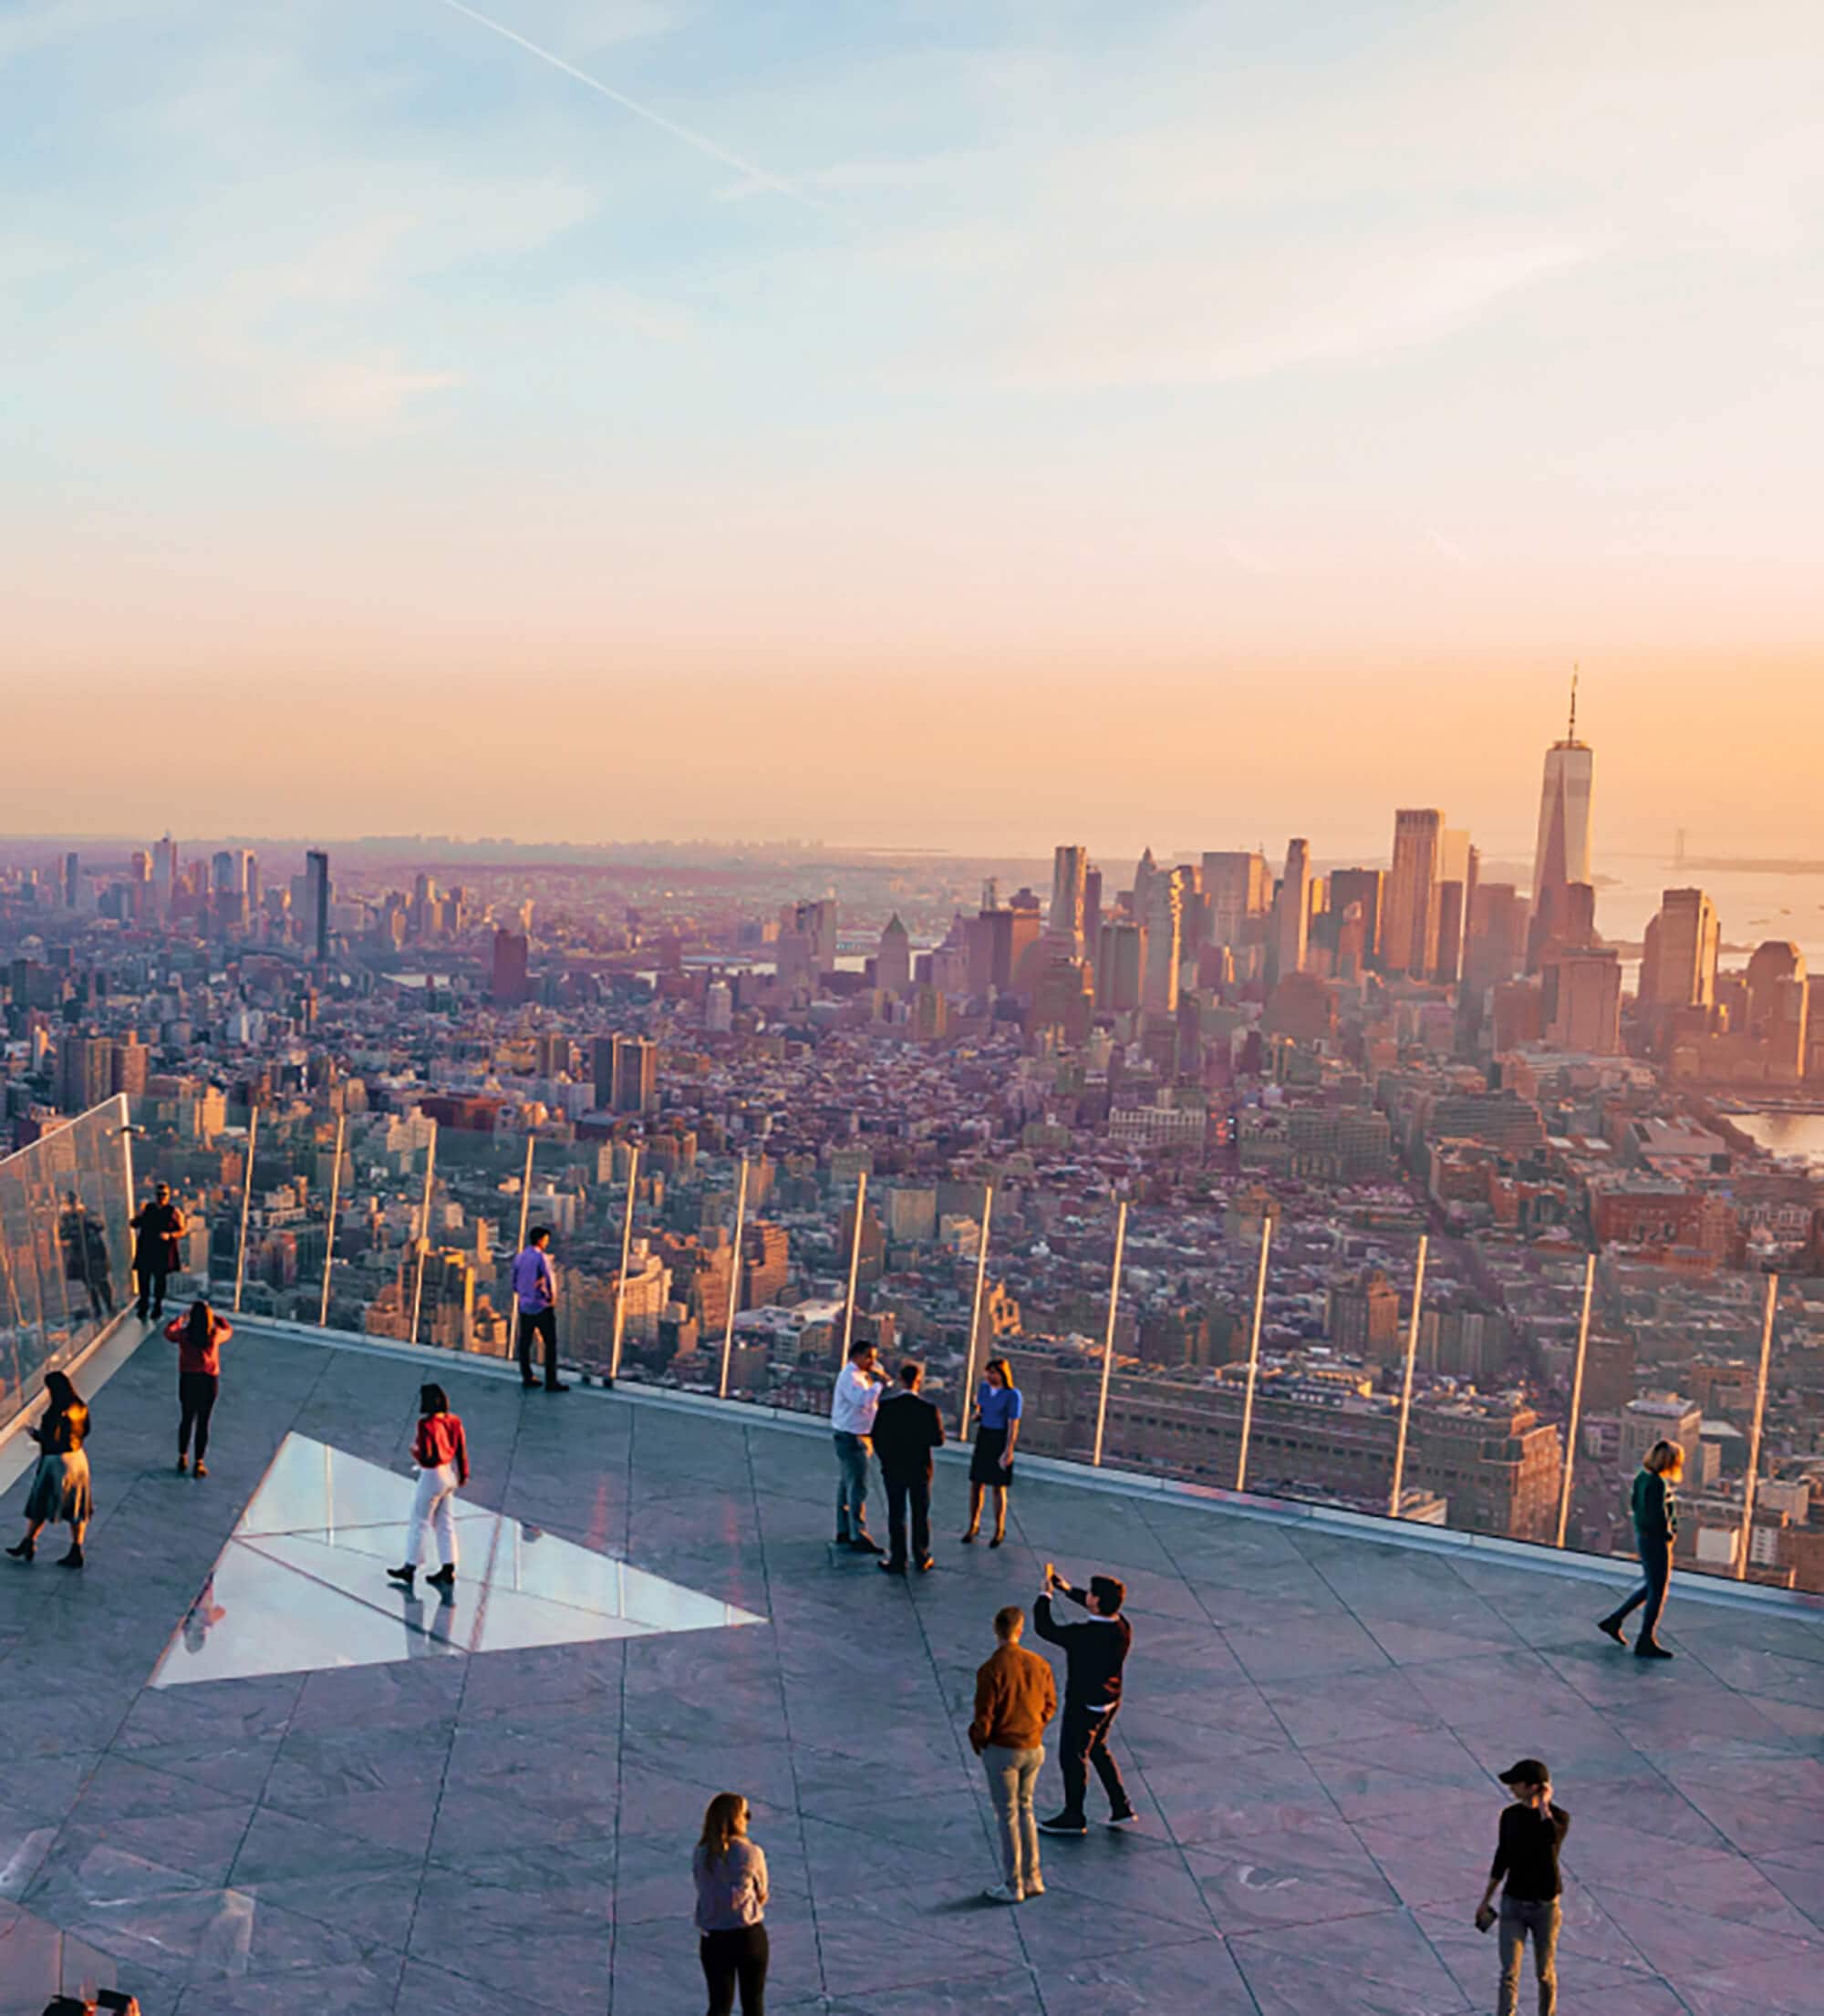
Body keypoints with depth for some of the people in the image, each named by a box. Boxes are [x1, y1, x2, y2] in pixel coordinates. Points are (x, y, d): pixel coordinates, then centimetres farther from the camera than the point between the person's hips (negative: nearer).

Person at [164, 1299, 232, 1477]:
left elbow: (168, 1331, 13)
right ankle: (199, 1463, 13)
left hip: (188, 1380, 1)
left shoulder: (184, 1335, -10)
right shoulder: (215, 1335, -9)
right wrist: (214, 1316, 20)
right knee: (203, 1423, 9)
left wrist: (180, 1318, 26)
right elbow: (228, 1330, 15)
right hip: (209, 1381, 0)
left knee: (186, 1420, 18)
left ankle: (183, 1459, 28)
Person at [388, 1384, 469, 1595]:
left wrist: (414, 1451, -4)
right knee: (445, 1523, 14)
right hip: (450, 1475, 7)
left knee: (419, 1522, 7)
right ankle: (448, 1570, 16)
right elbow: (462, 1450, 5)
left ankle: (410, 1568, 18)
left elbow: (426, 1459, -24)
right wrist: (463, 1474, 15)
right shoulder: (453, 1421, -2)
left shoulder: (426, 1425, -23)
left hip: (433, 1476, -7)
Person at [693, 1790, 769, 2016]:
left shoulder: (701, 1855, -5)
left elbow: (707, 1893, 2)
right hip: (749, 1936, -3)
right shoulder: (750, 1852, -14)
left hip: (712, 1939, 3)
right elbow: (761, 1894, -1)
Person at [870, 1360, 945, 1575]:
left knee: (896, 1515, 8)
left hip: (893, 1469, 0)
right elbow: (938, 1440, -11)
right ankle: (922, 1560, 20)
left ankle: (897, 1561, 10)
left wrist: (884, 1461, 9)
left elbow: (877, 1438, -7)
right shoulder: (929, 1409, -14)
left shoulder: (885, 1406, -12)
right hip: (920, 1469, 0)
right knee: (921, 1514, 13)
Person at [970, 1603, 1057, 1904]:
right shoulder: (1039, 1664, -4)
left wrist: (978, 1740, 2)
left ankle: (1013, 1887, 15)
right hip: (1034, 1748, 5)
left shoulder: (990, 1670, -20)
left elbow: (984, 1716, -17)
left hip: (1002, 1750, -5)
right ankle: (1032, 1879, 25)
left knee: (1008, 1816, 6)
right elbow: (1050, 1706, 6)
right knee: (1025, 1809, 20)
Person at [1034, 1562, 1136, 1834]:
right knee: (1097, 1750, 28)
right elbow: (1100, 1608, 11)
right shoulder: (1122, 1627, -11)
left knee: (1072, 1758, 13)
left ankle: (1073, 1817, 29)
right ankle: (1121, 1807, 34)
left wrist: (1046, 1594, -11)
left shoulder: (1086, 1636, -34)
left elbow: (1045, 1629, -24)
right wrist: (1067, 1590, 15)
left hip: (1084, 1706, -7)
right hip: (1110, 1701, 7)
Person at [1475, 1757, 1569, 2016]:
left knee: (1545, 1973, 12)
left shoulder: (1559, 1817, -13)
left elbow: (1550, 1837, -38)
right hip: (1513, 1904, 2)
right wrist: (1485, 1900, 15)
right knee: (1509, 1974, -5)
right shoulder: (1510, 1815, -1)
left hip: (1545, 1906, -2)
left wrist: (1543, 1804, -24)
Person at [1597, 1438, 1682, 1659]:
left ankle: (1614, 1620, 26)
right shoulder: (1657, 1483, -23)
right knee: (1657, 1592, 4)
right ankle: (1646, 1643, 14)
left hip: (1643, 1538, 9)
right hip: (1655, 1541, -9)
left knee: (1652, 1587, 22)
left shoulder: (1643, 1477, 5)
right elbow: (1657, 1516, -27)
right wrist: (1669, 1533, -8)